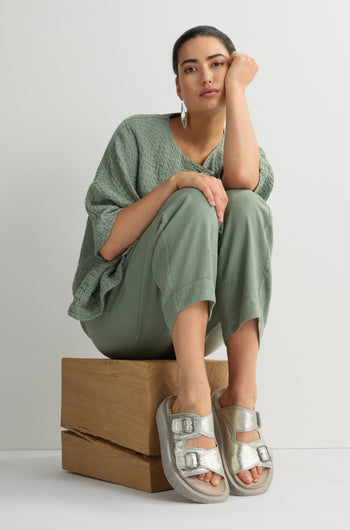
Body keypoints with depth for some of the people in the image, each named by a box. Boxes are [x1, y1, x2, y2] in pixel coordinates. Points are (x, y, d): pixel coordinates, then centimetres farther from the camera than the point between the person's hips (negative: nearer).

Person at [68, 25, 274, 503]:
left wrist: (237, 87, -9)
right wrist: (175, 182, -23)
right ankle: (192, 399, -40)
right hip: (121, 315, -3)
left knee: (245, 206, -24)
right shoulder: (138, 135, -2)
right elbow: (107, 243, -11)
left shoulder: (243, 153, 8)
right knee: (193, 204, -29)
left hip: (202, 324, 3)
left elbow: (243, 181, -21)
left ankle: (241, 398, -31)